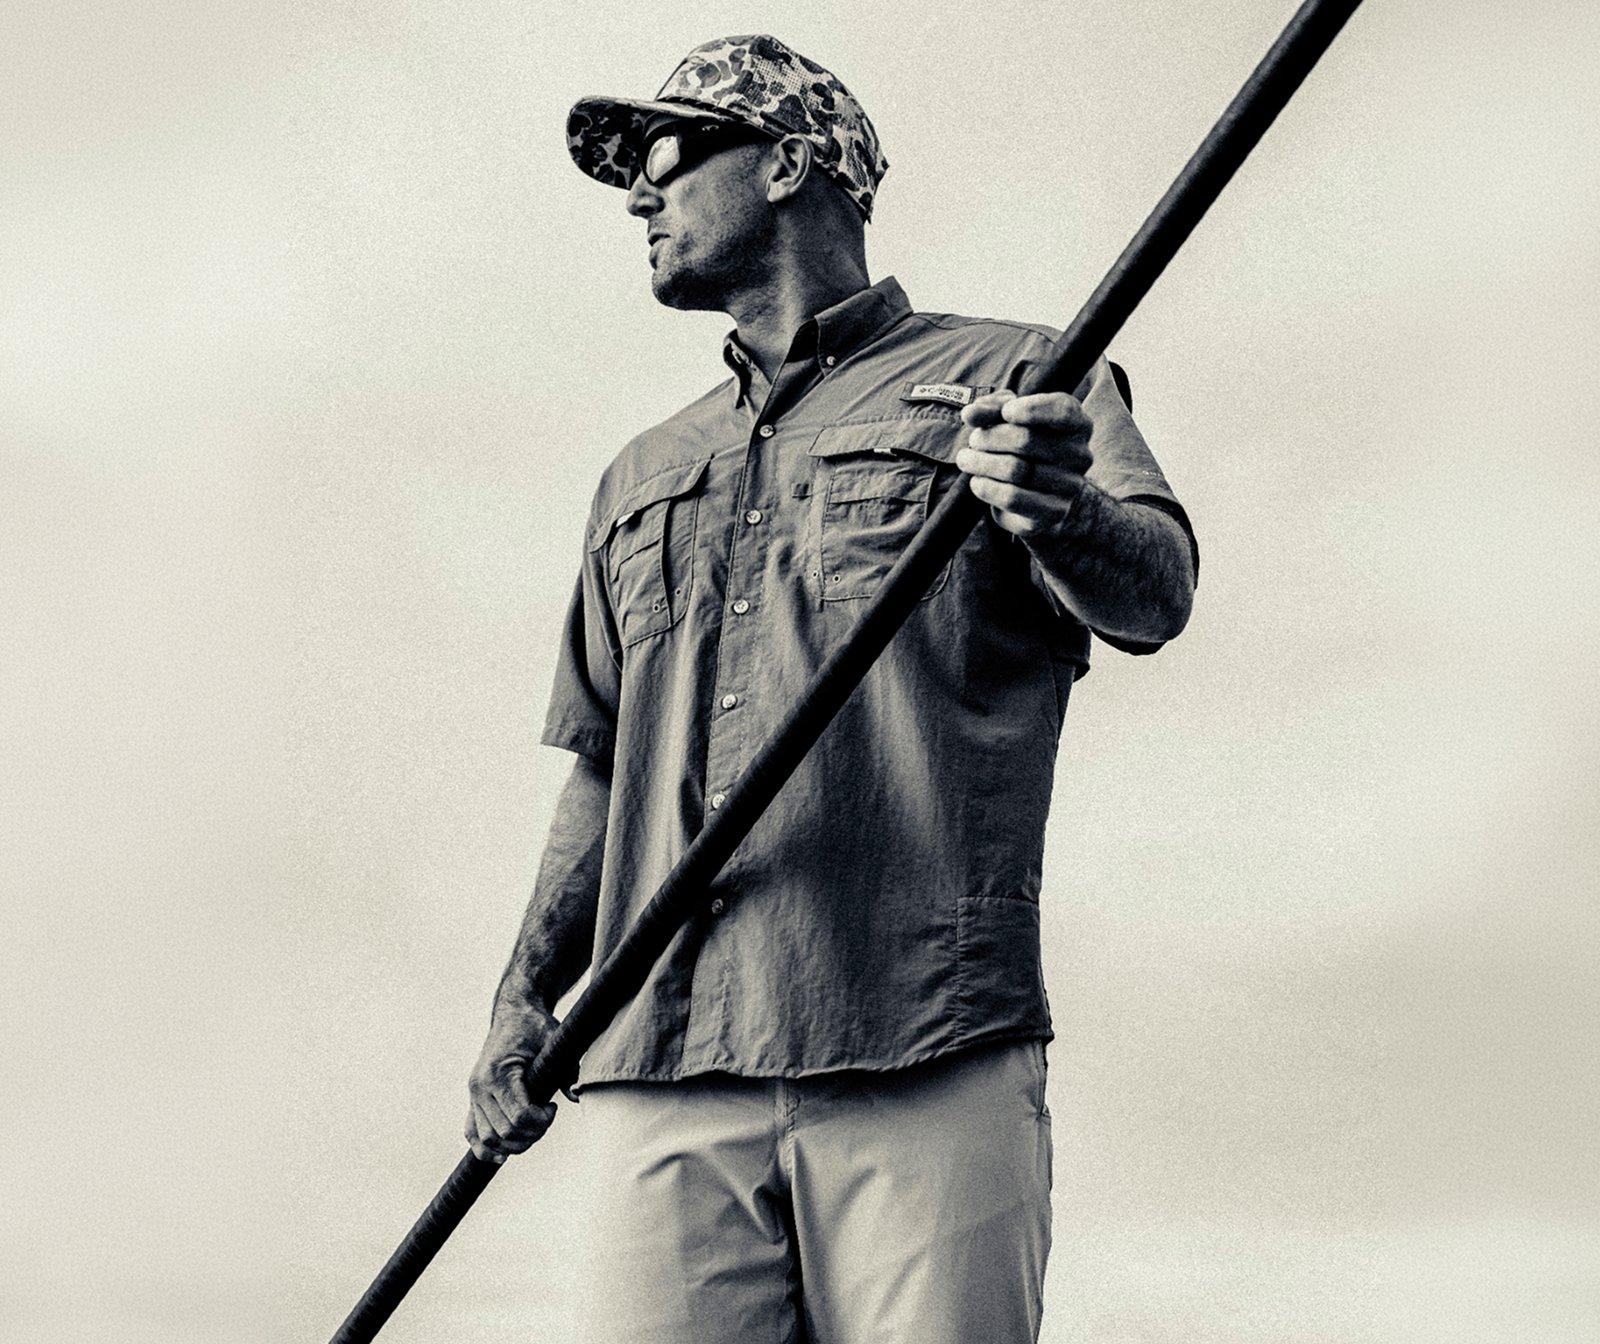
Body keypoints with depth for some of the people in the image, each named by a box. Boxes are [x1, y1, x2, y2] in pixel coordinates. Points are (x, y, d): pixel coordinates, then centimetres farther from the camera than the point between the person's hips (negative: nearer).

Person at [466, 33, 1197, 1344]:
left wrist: (1063, 510, -31)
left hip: (927, 1059, -4)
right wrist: (526, 997, 13)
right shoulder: (643, 476, 29)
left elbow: (1156, 595, -7)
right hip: (661, 1068, 4)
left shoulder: (1013, 378, 11)